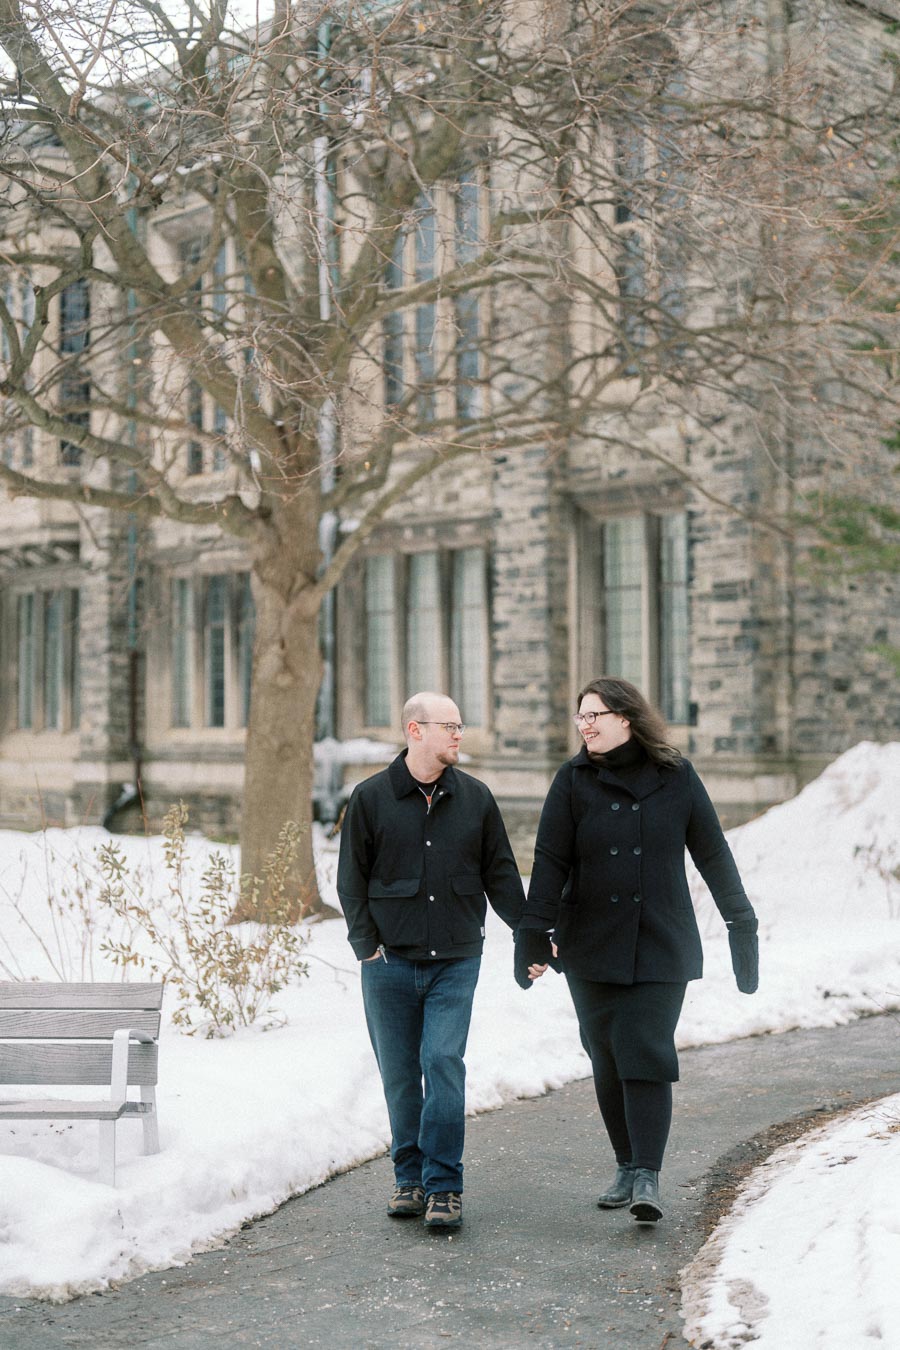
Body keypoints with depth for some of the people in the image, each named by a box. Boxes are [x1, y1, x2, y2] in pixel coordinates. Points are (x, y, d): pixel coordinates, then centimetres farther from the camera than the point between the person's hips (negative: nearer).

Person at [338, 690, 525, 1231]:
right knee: (401, 1075, 7)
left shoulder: (475, 797, 6)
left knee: (444, 1064, -10)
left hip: (455, 963, 0)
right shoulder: (371, 797, 1)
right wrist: (366, 943, -4)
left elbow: (500, 874, 12)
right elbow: (352, 880, 4)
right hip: (390, 962, 0)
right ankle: (410, 1177, 21)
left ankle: (444, 1186, -2)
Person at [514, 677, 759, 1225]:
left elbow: (713, 855, 5)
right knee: (608, 1061, 7)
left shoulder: (677, 778, 0)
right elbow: (551, 862, -2)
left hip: (661, 947, -2)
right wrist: (534, 934, -9)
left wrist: (742, 926, 5)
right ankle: (627, 1167, 22)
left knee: (647, 1056, -11)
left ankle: (648, 1179, -10)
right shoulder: (574, 781, 1)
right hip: (592, 947, 2)